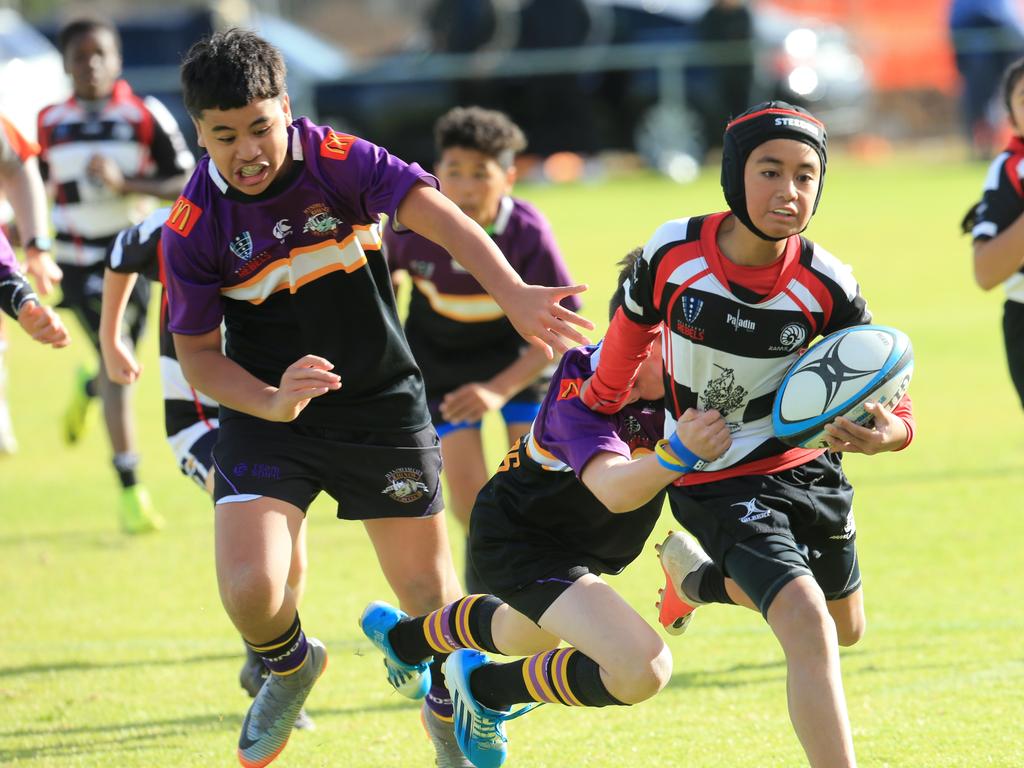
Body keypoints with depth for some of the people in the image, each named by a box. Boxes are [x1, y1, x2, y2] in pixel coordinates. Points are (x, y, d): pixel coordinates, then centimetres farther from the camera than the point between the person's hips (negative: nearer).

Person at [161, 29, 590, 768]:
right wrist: (270, 403, -24)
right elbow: (198, 353, -4)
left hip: (383, 405, 0)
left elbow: (439, 216, -30)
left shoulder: (339, 161, -17)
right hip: (269, 415, 0)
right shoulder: (192, 230, -12)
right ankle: (290, 666, 20)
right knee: (250, 590, -18)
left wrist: (514, 295, -48)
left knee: (428, 591, 4)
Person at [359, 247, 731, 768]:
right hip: (518, 536, -9)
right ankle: (486, 691, -1)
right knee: (642, 670, -25)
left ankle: (403, 637, 69)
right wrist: (678, 452, -69)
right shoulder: (580, 389, -36)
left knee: (525, 635, 39)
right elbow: (613, 489, -51)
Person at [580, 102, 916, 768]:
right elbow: (636, 321, 3)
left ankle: (694, 574, 48)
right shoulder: (673, 251, -21)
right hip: (720, 482, -4)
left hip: (810, 466, 4)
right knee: (809, 630, -23)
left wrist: (886, 433, -39)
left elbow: (894, 407, -14)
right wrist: (601, 402, 21)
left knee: (846, 629, 24)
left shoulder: (827, 288, -19)